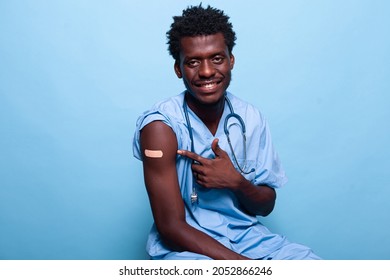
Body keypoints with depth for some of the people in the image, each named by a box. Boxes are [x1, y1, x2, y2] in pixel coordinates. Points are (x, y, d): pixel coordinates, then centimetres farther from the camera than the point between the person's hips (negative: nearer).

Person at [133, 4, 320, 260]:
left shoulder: (252, 119, -2)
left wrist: (237, 183, -18)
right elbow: (171, 228, -17)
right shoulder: (161, 126, -17)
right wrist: (245, 264, -24)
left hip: (247, 236, 4)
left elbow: (266, 206, 5)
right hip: (185, 245, -4)